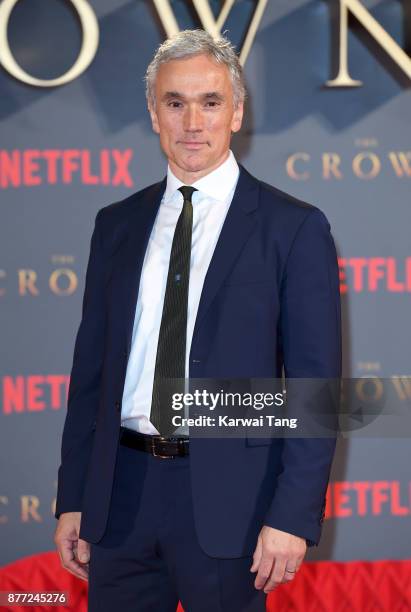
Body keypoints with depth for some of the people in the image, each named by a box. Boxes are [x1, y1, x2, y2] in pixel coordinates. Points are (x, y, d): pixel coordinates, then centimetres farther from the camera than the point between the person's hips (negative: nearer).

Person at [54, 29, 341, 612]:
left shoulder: (294, 228, -3)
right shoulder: (117, 224, 10)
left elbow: (315, 383, -6)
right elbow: (91, 366, 11)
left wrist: (293, 515, -12)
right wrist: (72, 499, 7)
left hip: (229, 495, -3)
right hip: (122, 494, 4)